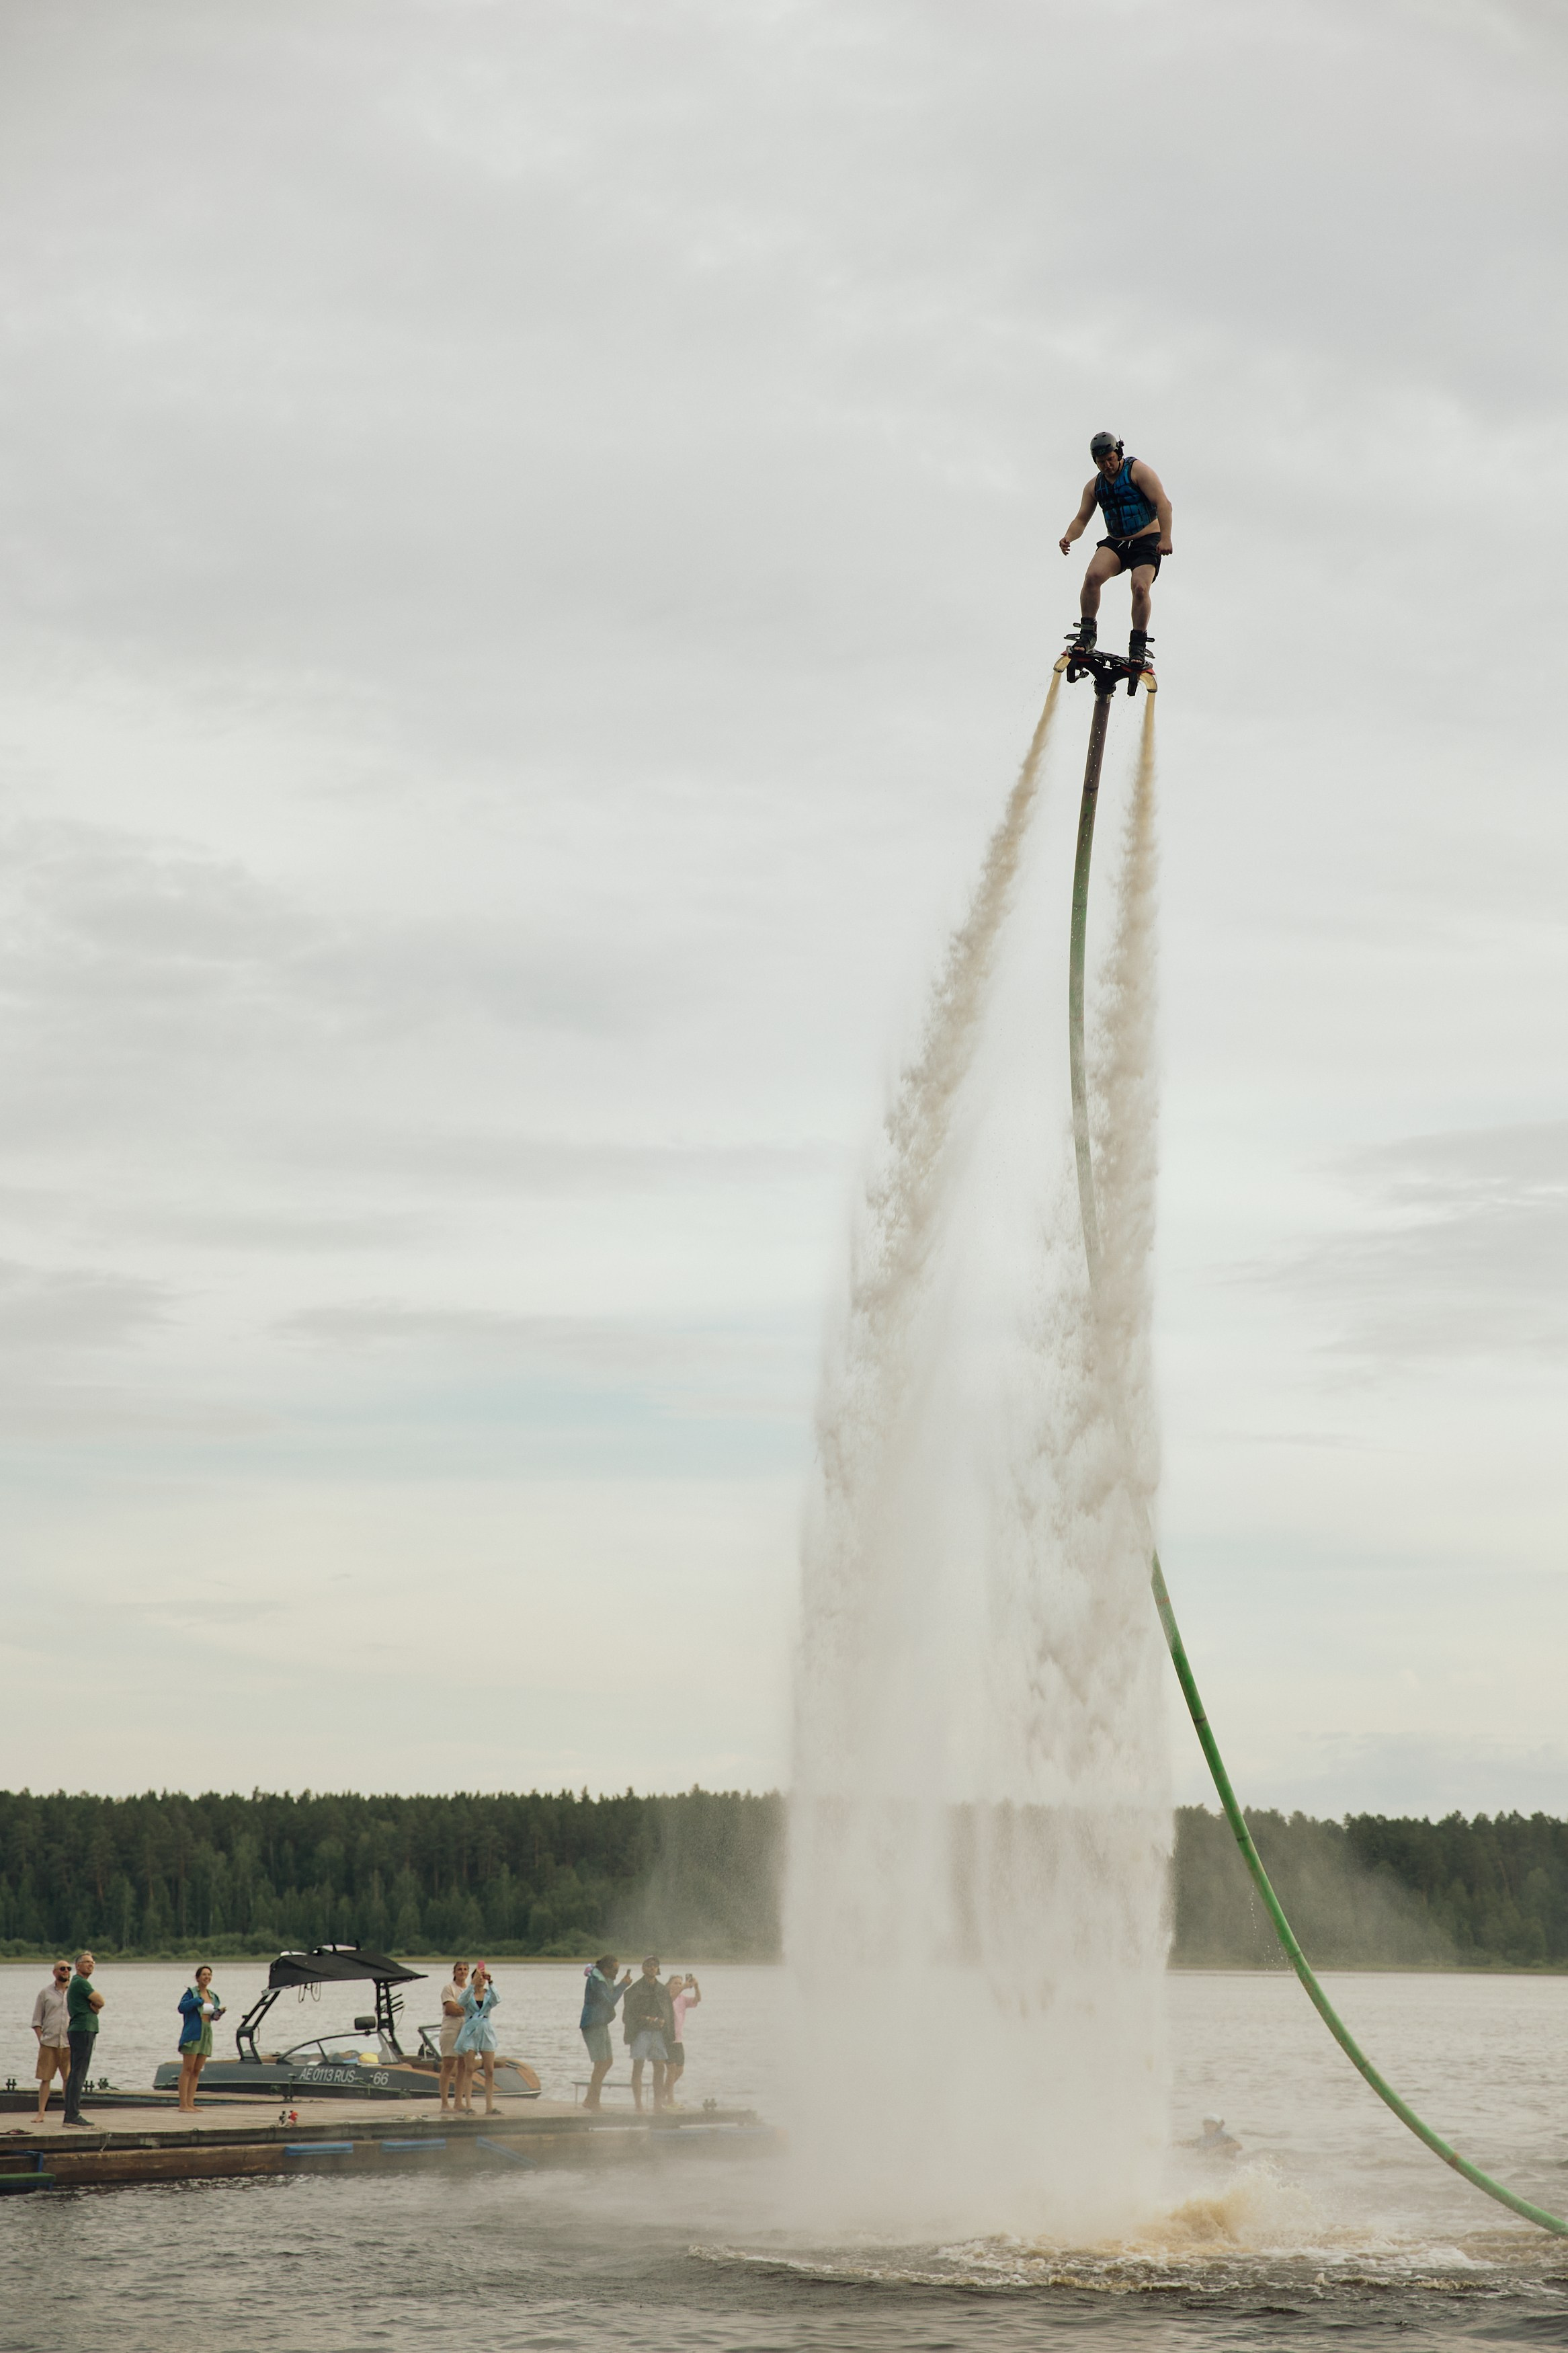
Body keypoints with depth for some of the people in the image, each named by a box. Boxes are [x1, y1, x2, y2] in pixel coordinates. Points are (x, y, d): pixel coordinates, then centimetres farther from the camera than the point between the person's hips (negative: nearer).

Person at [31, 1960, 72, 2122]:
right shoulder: (46, 1993, 6)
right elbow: (36, 2020, 9)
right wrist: (41, 2039, -3)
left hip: (69, 2044, 0)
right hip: (49, 2044, 0)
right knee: (45, 2078, 0)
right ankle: (41, 2114, 4)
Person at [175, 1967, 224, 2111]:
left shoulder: (212, 1996, 16)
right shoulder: (191, 1992, -4)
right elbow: (181, 2007, -19)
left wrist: (219, 2012, 3)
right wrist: (198, 2001, -25)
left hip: (206, 2035, 7)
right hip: (192, 2034, -7)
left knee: (197, 2071, 6)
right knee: (188, 2069, -8)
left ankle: (190, 2103, 8)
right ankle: (183, 2103, -10)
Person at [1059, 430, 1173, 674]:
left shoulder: (1138, 471, -9)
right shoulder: (1094, 485, 8)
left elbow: (1163, 503, -15)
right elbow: (1081, 519, 7)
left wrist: (1165, 538, -28)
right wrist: (1069, 537, -17)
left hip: (1147, 543, -4)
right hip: (1115, 544, 4)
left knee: (1140, 588, -26)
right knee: (1093, 575, -26)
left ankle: (1138, 648, -12)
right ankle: (1087, 633, -16)